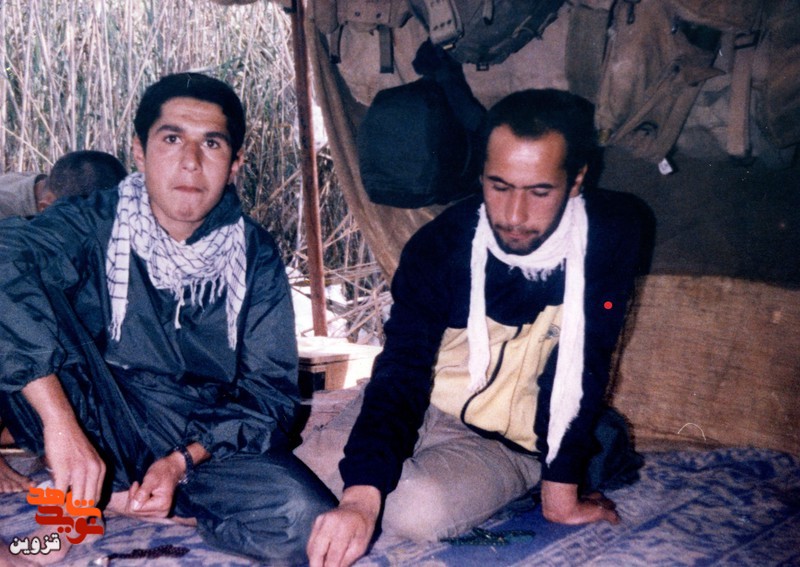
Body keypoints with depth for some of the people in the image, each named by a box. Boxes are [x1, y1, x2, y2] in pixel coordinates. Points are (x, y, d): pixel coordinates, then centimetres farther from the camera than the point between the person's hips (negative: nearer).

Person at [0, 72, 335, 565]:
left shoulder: (255, 257, 1)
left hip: (203, 440, 3)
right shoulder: (94, 225, -7)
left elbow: (269, 392, -1)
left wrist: (183, 461, -18)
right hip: (89, 425, -2)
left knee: (305, 518, -29)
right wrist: (60, 421, -40)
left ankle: (112, 493, -7)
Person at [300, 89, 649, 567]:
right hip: (420, 407, 1)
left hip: (509, 446, -1)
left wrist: (562, 492, -13)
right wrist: (361, 497, -40)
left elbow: (584, 367, -12)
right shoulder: (438, 246, -17)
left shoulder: (612, 232, -17)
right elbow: (401, 374, -25)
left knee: (418, 508, -30)